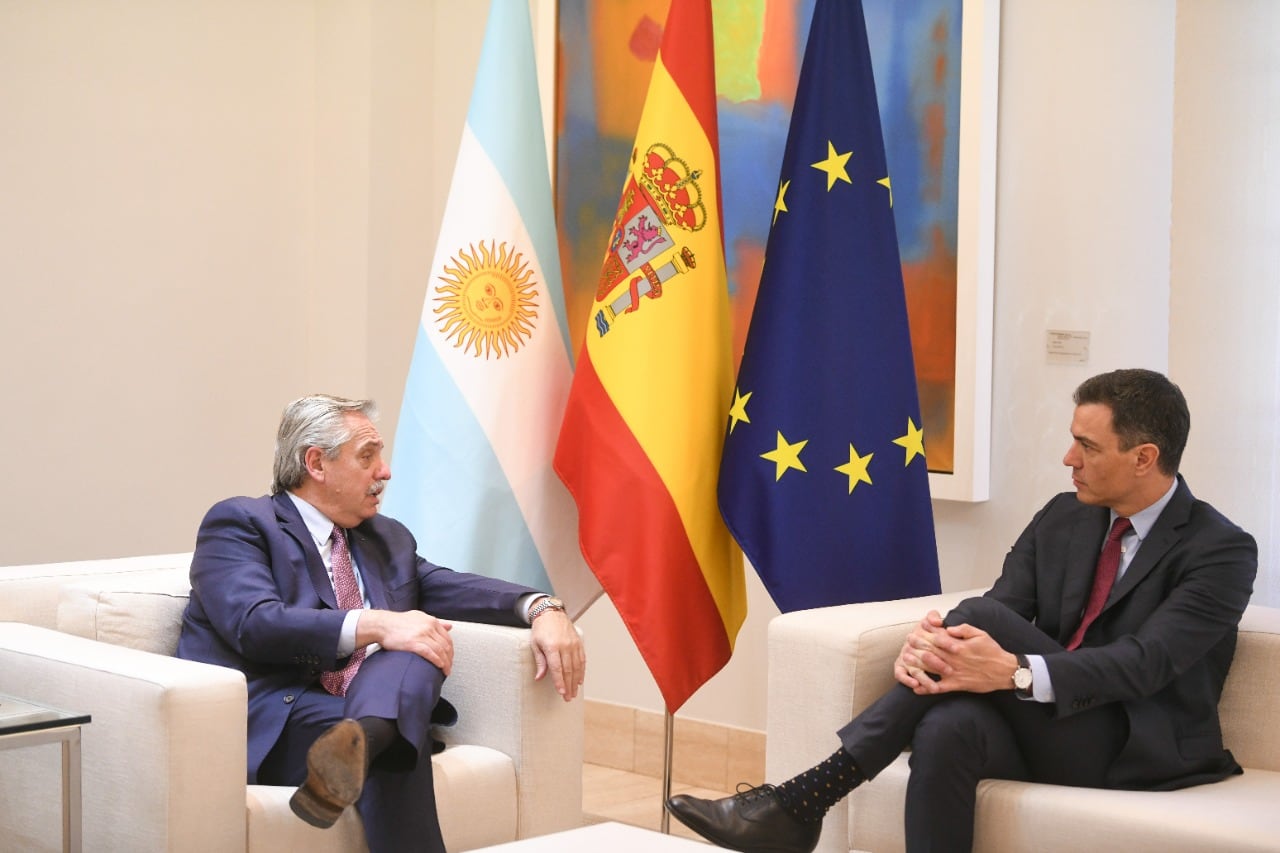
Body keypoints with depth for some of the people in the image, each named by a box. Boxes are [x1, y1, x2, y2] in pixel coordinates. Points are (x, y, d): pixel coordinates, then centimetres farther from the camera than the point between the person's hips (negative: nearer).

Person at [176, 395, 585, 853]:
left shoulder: (387, 538, 27)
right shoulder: (239, 523, 4)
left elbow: (454, 588, 15)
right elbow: (256, 624, -14)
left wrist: (542, 608, -7)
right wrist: (378, 625, -25)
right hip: (266, 725, -6)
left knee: (416, 647, -29)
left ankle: (357, 741, -55)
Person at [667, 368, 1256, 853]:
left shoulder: (1220, 551, -8)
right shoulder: (1063, 518, 12)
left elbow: (1144, 663, -21)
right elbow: (1005, 598, 1)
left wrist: (1015, 673, -35)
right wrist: (924, 642, -23)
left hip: (1141, 752, -5)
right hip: (1042, 729, 5)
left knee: (981, 618, -28)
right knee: (947, 729, -34)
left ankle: (805, 798, -30)